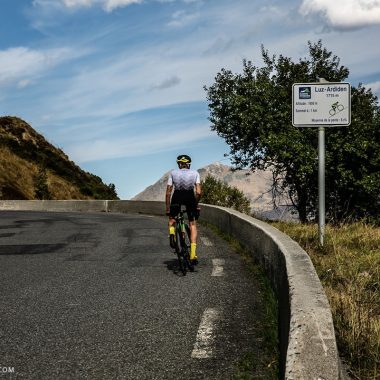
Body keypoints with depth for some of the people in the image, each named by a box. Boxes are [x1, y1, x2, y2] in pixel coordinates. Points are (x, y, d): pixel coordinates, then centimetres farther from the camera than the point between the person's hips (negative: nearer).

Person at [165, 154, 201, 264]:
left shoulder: (173, 173, 14)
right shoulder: (195, 173, 14)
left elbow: (168, 193, 8)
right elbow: (198, 192, 1)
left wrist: (168, 208, 14)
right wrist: (196, 204, 15)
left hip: (177, 197, 0)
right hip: (190, 196, 0)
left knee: (172, 218, 28)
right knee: (193, 225, 11)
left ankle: (172, 234, -4)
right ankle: (193, 254, 0)